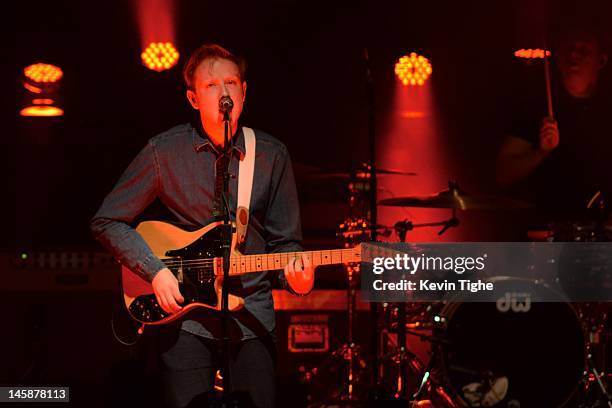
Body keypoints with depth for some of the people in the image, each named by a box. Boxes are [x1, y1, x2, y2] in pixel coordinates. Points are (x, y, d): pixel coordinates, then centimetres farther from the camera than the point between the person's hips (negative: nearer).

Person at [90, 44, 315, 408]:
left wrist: (295, 275, -16)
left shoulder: (272, 155, 2)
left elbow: (284, 241, 6)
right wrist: (155, 271, -9)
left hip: (252, 315, 2)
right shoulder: (165, 152, -5)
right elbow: (107, 221, 2)